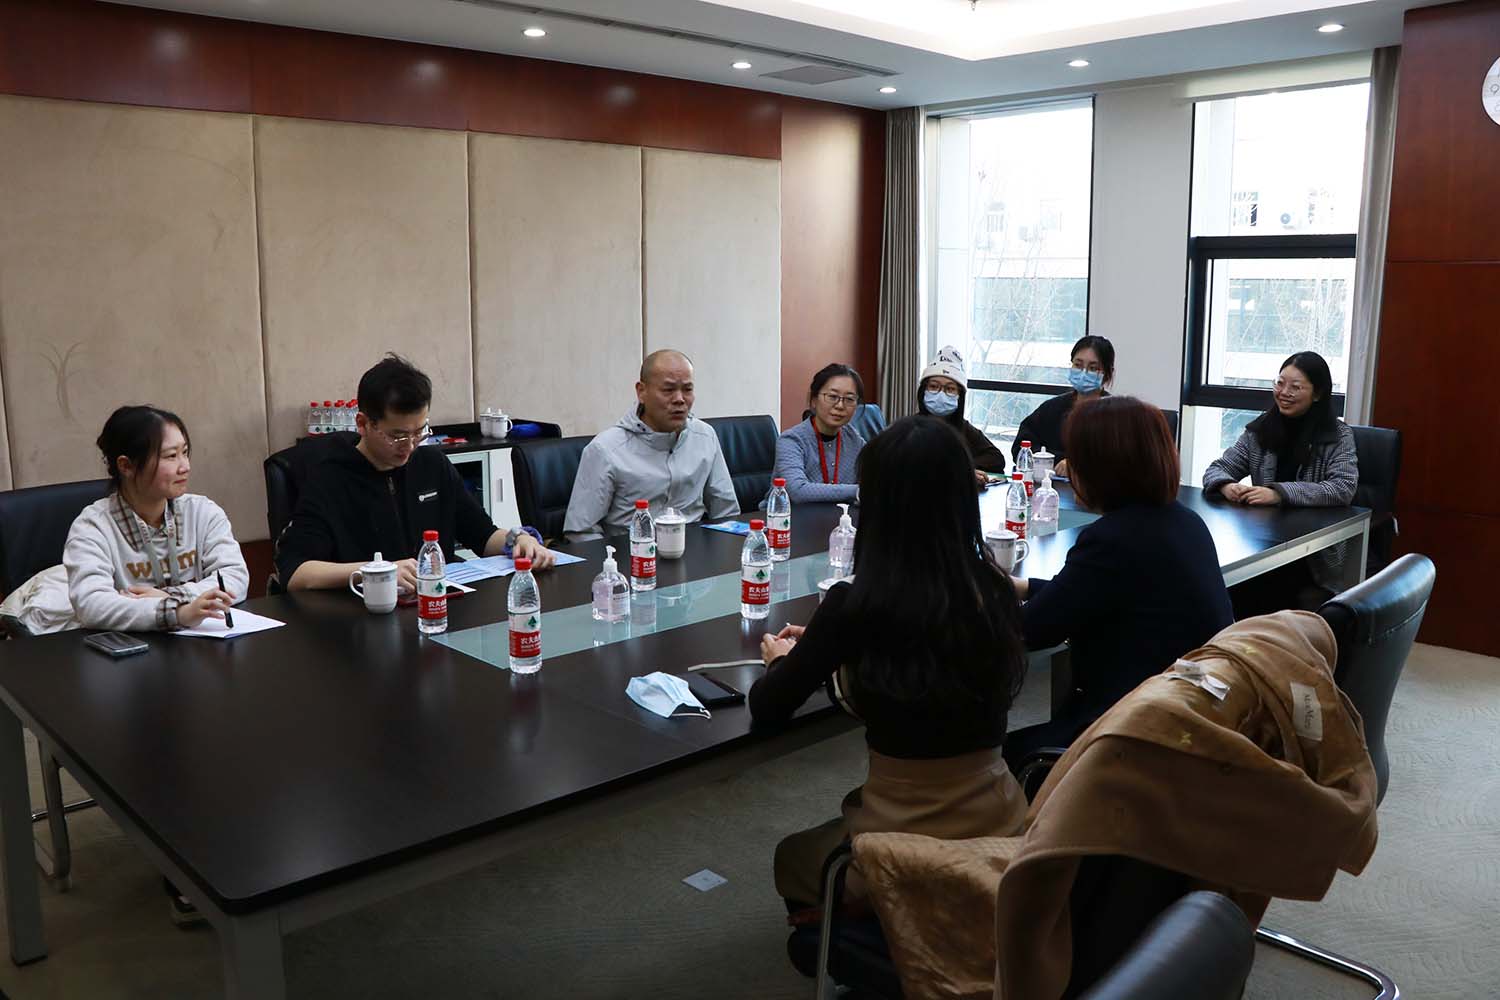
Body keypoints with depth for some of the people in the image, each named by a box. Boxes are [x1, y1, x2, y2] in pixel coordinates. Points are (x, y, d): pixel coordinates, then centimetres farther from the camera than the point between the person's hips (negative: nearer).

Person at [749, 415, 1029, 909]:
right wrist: (824, 647, 16)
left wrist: (787, 661, 11)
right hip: (1002, 826, 5)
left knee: (791, 856, 28)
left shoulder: (856, 604, -22)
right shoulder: (994, 590, -6)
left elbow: (767, 709, -10)